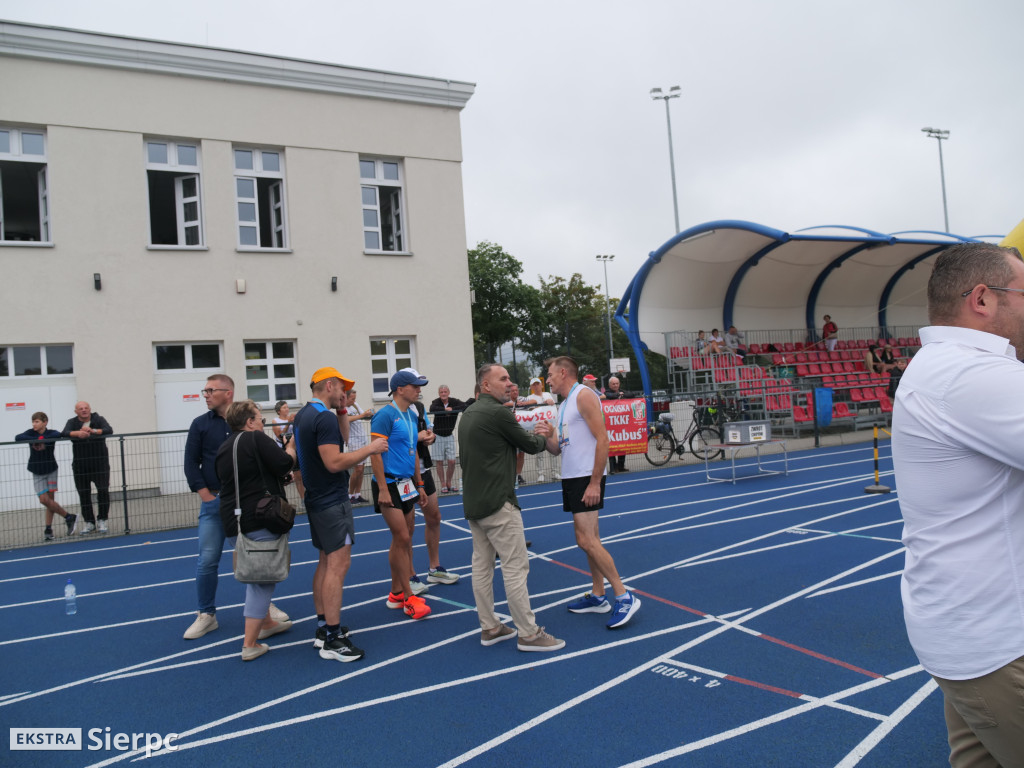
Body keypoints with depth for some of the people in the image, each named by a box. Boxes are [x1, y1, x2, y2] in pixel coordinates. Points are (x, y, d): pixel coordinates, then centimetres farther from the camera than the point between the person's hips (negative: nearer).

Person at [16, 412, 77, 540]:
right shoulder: (31, 433, 0)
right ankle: (69, 517, 7)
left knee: (50, 499, -1)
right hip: (37, 473, 2)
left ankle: (48, 529, 11)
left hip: (51, 470, -2)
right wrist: (35, 440, -24)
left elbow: (58, 435, -29)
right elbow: (18, 437, -17)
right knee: (44, 500, -5)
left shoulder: (51, 433, -6)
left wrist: (41, 440, -27)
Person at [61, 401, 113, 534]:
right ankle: (89, 522, 16)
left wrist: (93, 431, -30)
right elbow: (64, 433, -12)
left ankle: (102, 520, 6)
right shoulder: (72, 422, 6)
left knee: (103, 491, -7)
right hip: (80, 466, 2)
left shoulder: (99, 420, 2)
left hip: (100, 463, -2)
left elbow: (109, 431, -15)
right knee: (84, 494, 5)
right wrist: (78, 433, -31)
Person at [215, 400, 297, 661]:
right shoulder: (256, 439, -11)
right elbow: (285, 464, -16)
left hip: (232, 522, 8)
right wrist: (291, 447, 5)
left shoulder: (223, 449, 14)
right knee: (263, 579, 0)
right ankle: (250, 645, 2)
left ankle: (266, 623, 39)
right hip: (261, 521, -8)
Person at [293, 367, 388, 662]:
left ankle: (322, 629, 24)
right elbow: (334, 462, -25)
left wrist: (342, 411, 16)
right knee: (338, 564, -8)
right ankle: (332, 640, -4)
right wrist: (370, 449, -18)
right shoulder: (325, 417, -19)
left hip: (317, 500, 11)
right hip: (333, 502, -11)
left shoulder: (302, 415, 13)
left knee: (326, 562, 16)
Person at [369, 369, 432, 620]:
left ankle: (396, 593, 23)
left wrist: (419, 485, 18)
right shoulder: (385, 415, -13)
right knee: (402, 538, -7)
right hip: (389, 485, -8)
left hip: (407, 484, 8)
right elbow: (375, 453, -17)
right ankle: (409, 598, 4)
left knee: (404, 538, 11)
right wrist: (383, 489, -20)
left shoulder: (412, 416, 12)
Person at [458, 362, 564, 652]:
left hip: (473, 503, 10)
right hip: (498, 503, -10)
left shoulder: (469, 413, 13)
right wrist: (542, 436, 16)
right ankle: (529, 634, 4)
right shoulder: (497, 412, -16)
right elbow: (531, 446, -5)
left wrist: (532, 434, 14)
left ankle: (489, 628, 21)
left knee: (482, 565, 12)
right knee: (515, 567, -3)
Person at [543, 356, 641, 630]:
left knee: (587, 540, -13)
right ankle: (598, 597, 20)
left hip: (586, 479, -9)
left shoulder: (584, 396, -11)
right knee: (587, 539, 12)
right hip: (571, 478, 9)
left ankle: (624, 597, -5)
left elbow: (602, 439, -17)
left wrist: (594, 483, -20)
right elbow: (557, 448, 17)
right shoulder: (563, 405, 17)